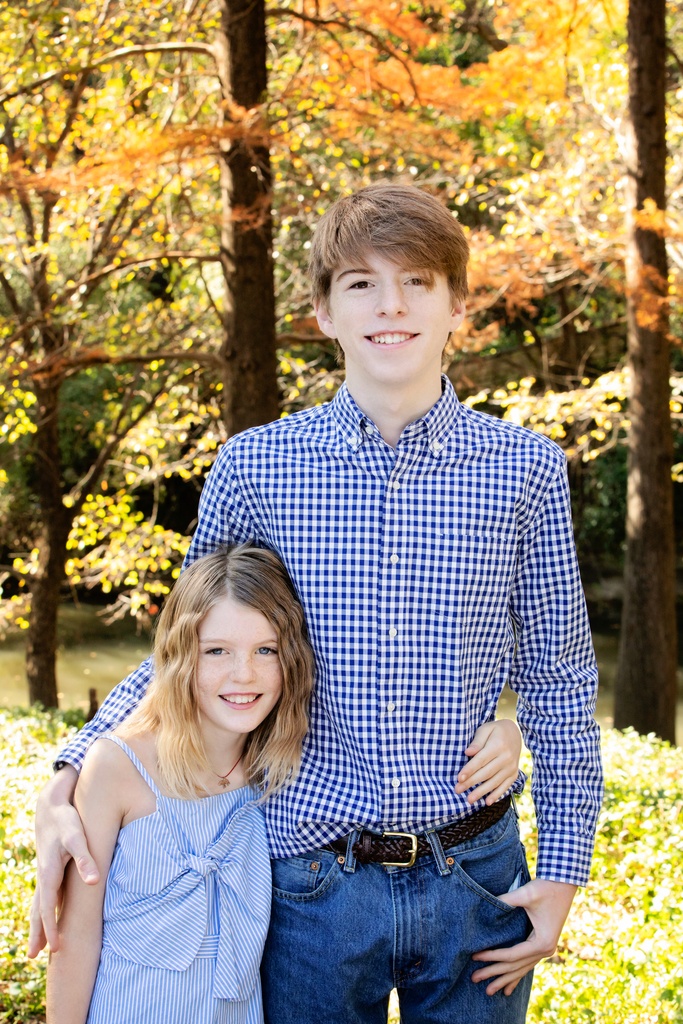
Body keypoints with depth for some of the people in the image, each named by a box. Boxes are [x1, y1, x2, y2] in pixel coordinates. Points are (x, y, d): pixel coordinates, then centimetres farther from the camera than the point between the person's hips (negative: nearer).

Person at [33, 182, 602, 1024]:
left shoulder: (526, 469, -1)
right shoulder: (253, 467, -2)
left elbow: (559, 686, 6)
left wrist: (563, 868, 2)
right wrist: (67, 781, -5)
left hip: (475, 881, 1)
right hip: (312, 882, 0)